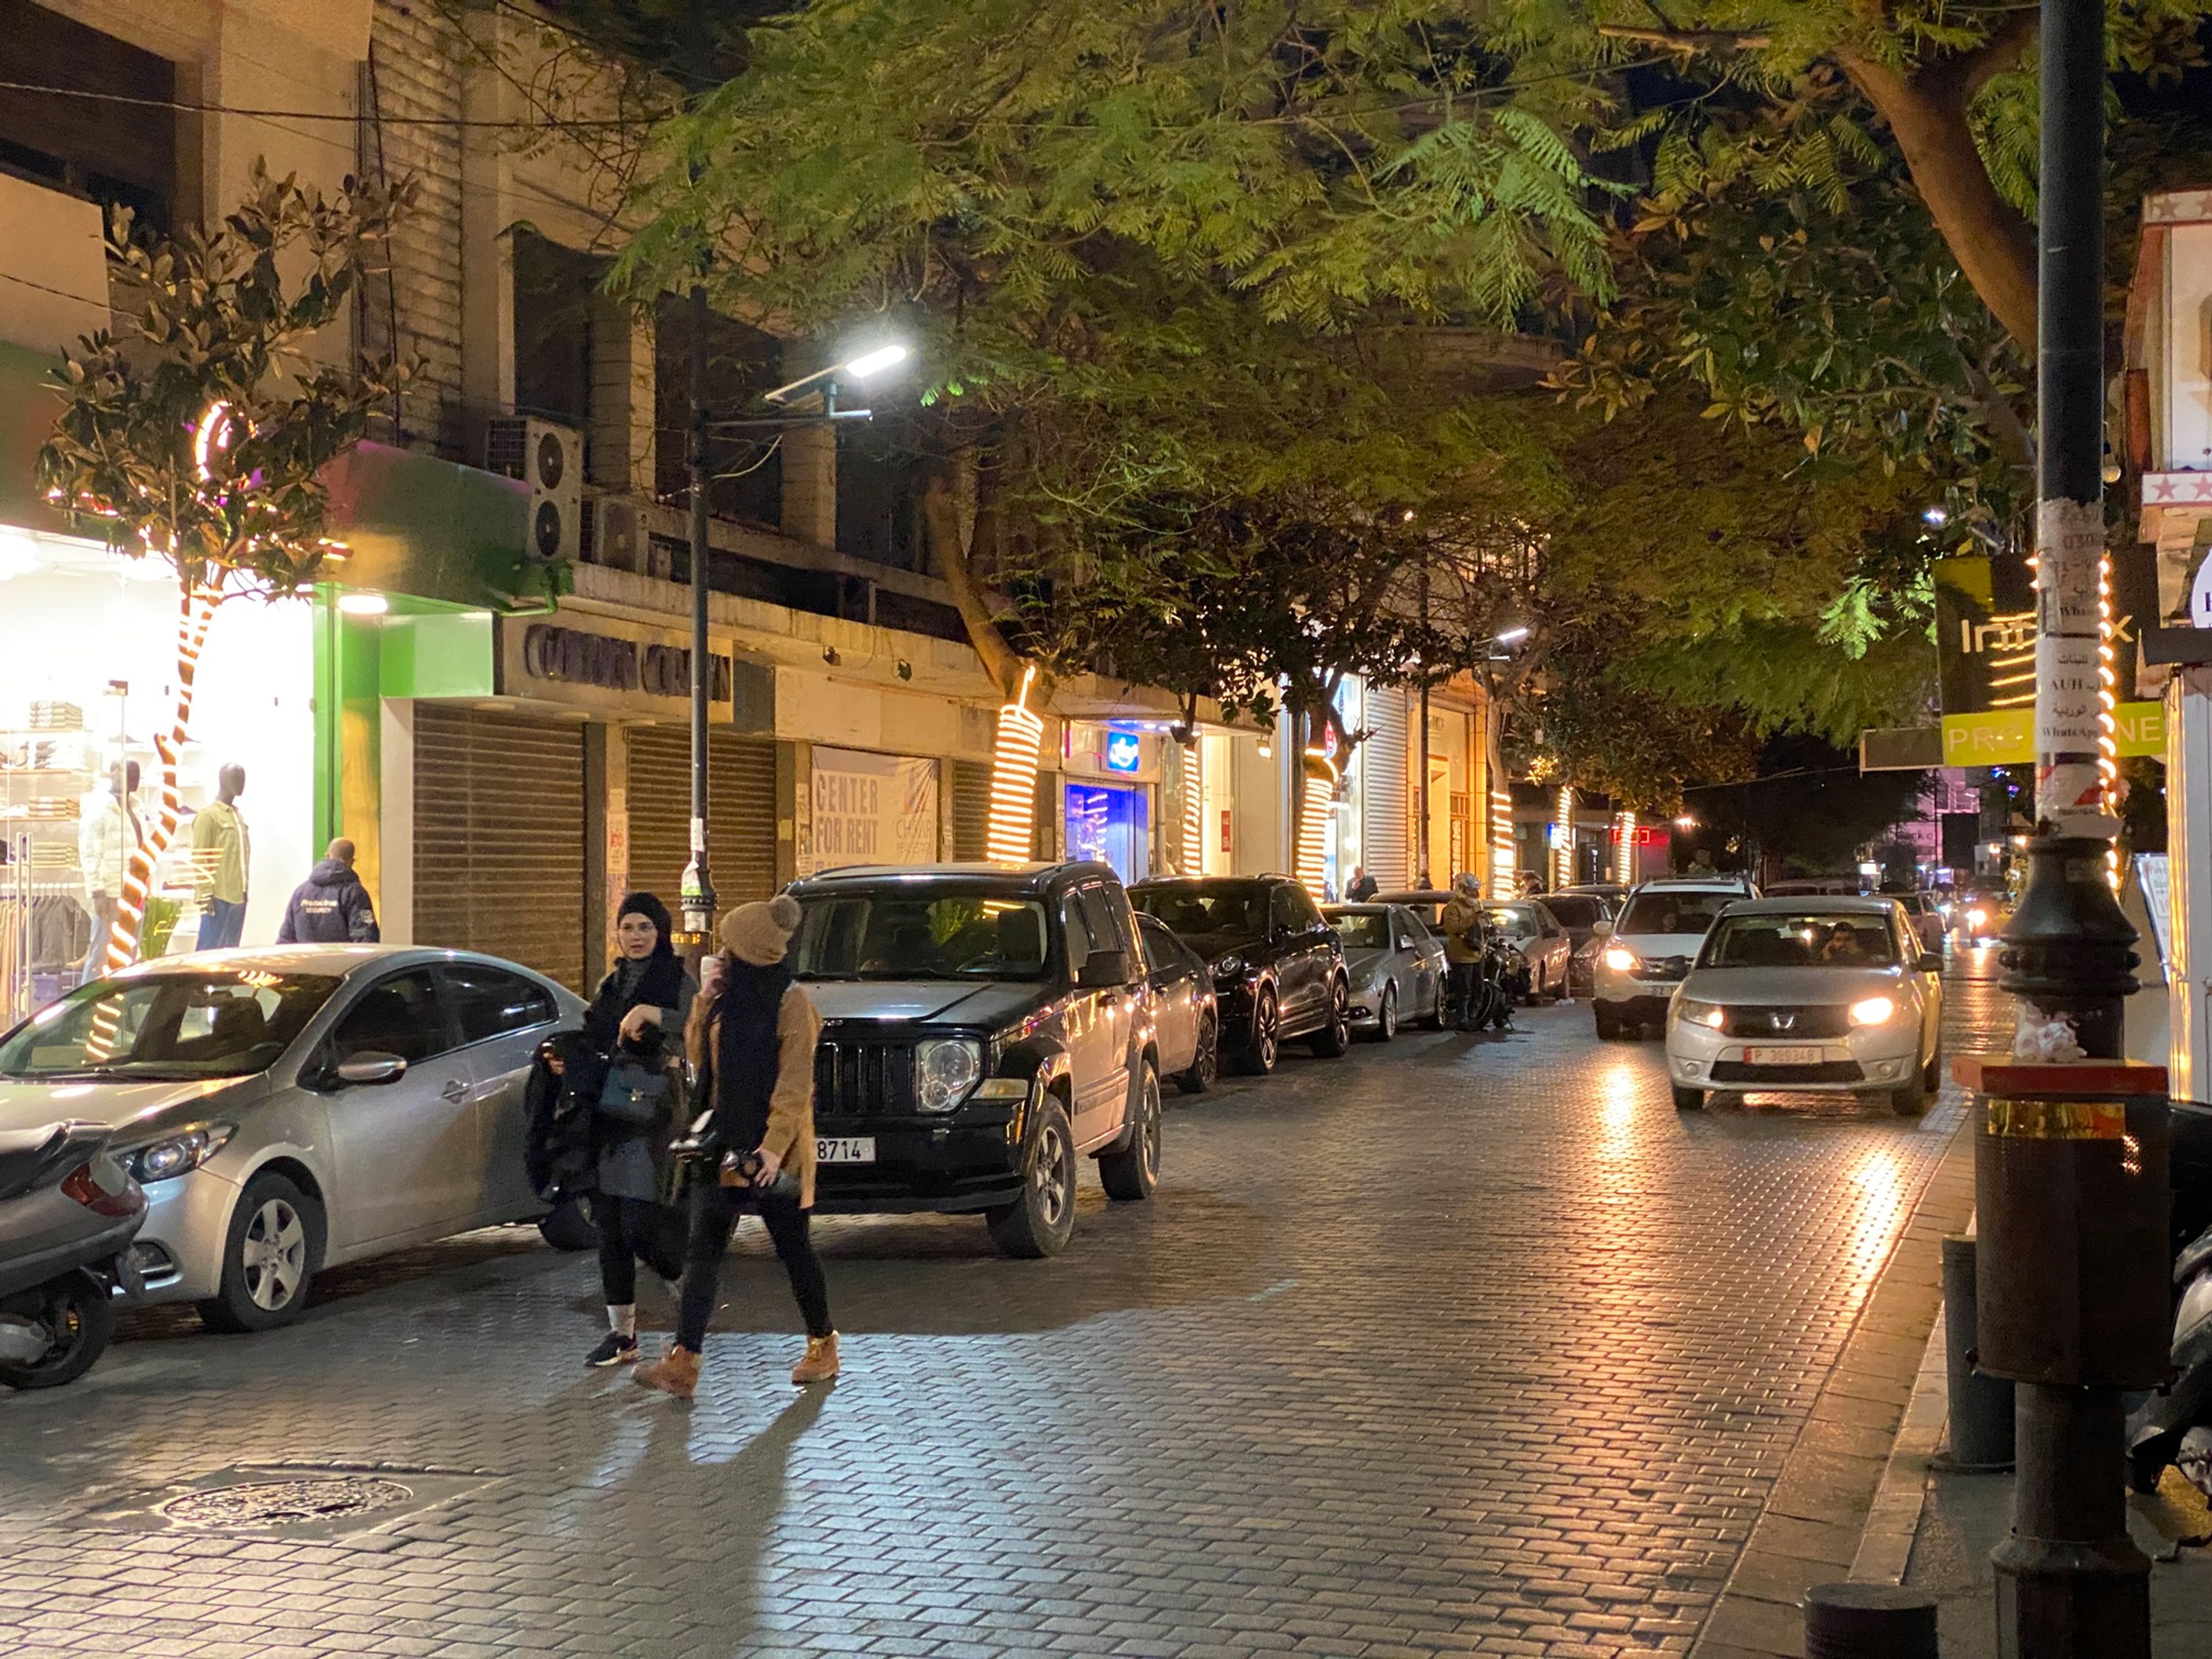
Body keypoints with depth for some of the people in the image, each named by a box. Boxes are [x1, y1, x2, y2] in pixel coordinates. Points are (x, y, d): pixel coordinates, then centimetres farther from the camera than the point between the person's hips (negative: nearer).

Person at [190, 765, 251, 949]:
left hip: (238, 896, 8)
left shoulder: (238, 816, 17)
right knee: (210, 948, -7)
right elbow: (199, 859, -10)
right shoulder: (208, 815, -6)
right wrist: (205, 894, -16)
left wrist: (244, 891, 16)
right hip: (218, 897, -7)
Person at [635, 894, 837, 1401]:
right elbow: (698, 1056, 13)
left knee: (792, 1247, 7)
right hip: (725, 1141, 6)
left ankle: (823, 1346, 25)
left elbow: (795, 1084, -15)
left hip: (773, 1148, -6)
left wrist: (775, 1146, -22)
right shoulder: (729, 998, 11)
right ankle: (682, 1363, -6)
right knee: (704, 1248, -2)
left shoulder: (791, 1002, -11)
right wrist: (705, 1000, 1)